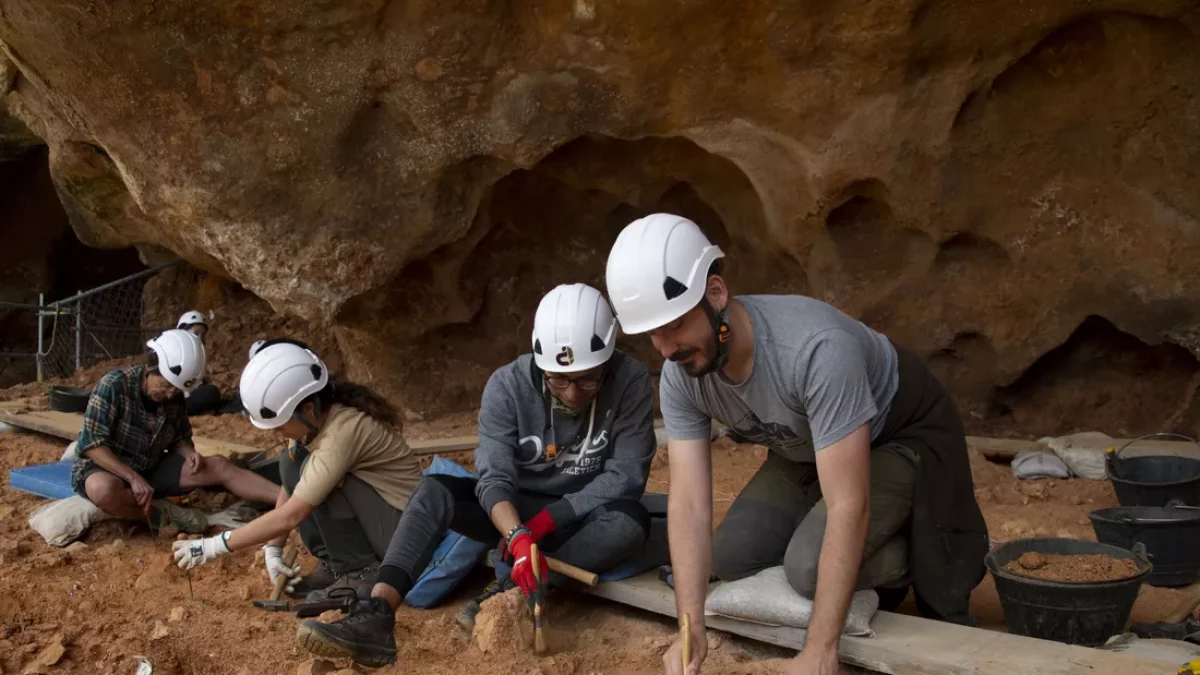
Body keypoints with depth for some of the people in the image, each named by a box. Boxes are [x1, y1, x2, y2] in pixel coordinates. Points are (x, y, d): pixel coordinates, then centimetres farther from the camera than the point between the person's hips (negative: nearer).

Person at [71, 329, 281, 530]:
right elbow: (91, 444, -24)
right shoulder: (114, 385, -21)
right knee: (104, 490, -44)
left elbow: (180, 438, 12)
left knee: (220, 467, -11)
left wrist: (190, 454, -12)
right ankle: (163, 514, -24)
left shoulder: (174, 398, -1)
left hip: (151, 470, 6)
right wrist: (133, 478, -30)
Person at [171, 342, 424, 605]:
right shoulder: (316, 415, -3)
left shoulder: (343, 428, -30)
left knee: (312, 471, -24)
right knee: (292, 463, -2)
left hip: (406, 526, -9)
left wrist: (213, 547, -25)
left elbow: (291, 516, -30)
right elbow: (291, 486, 6)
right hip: (367, 515, 9)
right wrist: (273, 549, -4)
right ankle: (336, 564, 3)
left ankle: (361, 572, -11)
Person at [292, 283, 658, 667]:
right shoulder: (506, 386, -17)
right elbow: (494, 477, -25)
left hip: (584, 515, -1)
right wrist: (518, 536, -45)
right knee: (434, 490, -24)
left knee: (631, 522, -35)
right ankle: (376, 617, -40)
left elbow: (626, 476, -20)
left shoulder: (631, 382, -20)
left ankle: (510, 594, -35)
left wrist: (547, 520, -27)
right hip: (515, 510, 1)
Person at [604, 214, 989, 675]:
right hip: (805, 451, 7)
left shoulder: (816, 348, -42)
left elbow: (847, 507, -40)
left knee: (811, 566, -26)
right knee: (731, 557, -7)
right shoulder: (679, 378, -21)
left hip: (903, 435, -7)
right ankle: (876, 572, 14)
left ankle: (916, 563, 4)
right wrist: (691, 630, -31)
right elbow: (689, 502, -20)